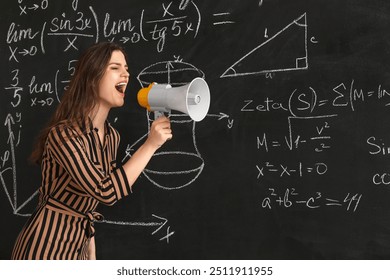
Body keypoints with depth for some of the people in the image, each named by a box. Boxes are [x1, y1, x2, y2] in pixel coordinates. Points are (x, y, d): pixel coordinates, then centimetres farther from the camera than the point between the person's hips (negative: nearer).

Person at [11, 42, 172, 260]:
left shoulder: (112, 136, 4)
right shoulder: (63, 133, -21)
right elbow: (106, 191, -29)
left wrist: (91, 252, 14)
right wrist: (151, 144, -25)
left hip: (78, 245, 7)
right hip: (46, 244, -7)